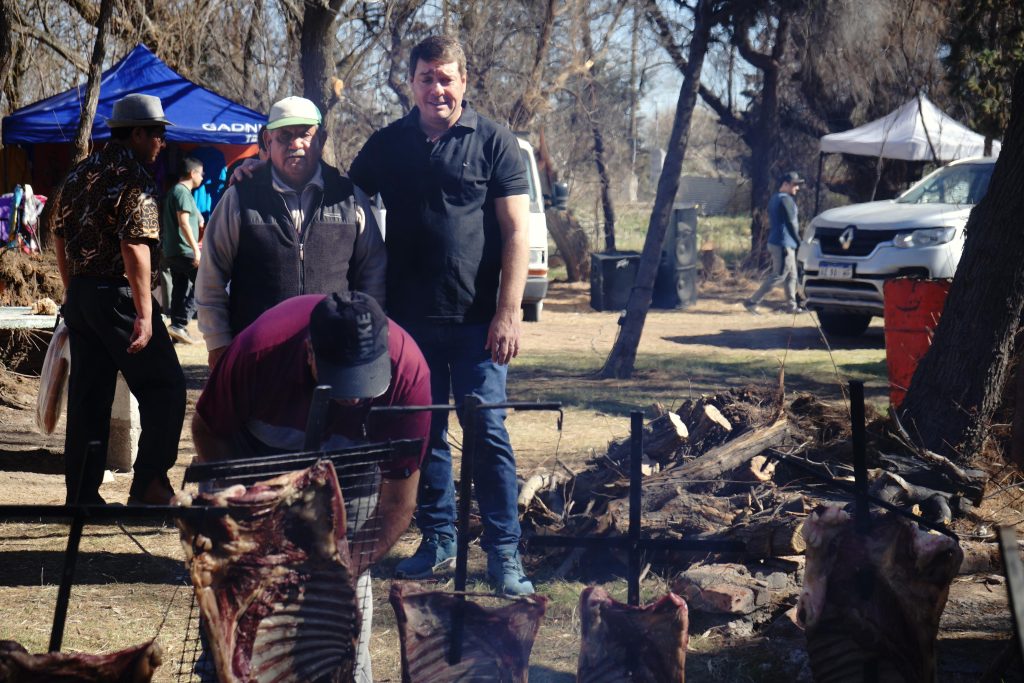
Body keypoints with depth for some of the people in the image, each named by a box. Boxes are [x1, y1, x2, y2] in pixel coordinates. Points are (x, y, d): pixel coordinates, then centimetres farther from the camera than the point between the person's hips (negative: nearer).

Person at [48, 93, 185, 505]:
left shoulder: (79, 175, 13)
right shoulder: (134, 179, -12)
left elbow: (59, 234, 18)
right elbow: (135, 247, -20)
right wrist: (144, 314, -21)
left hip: (79, 297, 8)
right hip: (118, 297, -8)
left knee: (87, 397, 11)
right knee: (164, 387, -1)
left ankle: (82, 494, 12)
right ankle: (149, 484, -6)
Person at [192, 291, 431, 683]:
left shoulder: (408, 370, -38)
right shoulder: (258, 351, -39)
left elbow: (398, 506, -29)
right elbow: (207, 431, -17)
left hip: (348, 461, 0)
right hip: (261, 454, 0)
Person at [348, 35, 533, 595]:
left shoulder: (492, 143, 0)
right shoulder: (388, 145, 8)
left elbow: (516, 233, -3)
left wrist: (509, 312, -11)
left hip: (475, 319, -3)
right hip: (410, 318, 4)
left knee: (486, 433, -5)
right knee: (423, 434, 9)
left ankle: (504, 553, -1)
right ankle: (438, 540, 20)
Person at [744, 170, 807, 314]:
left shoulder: (775, 198, 15)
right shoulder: (785, 200, -16)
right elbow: (791, 223, -16)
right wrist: (799, 242, -6)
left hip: (774, 242, 10)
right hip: (784, 245, -10)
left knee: (791, 275, 15)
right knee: (778, 276, -6)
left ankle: (791, 305, 18)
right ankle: (752, 302, -6)